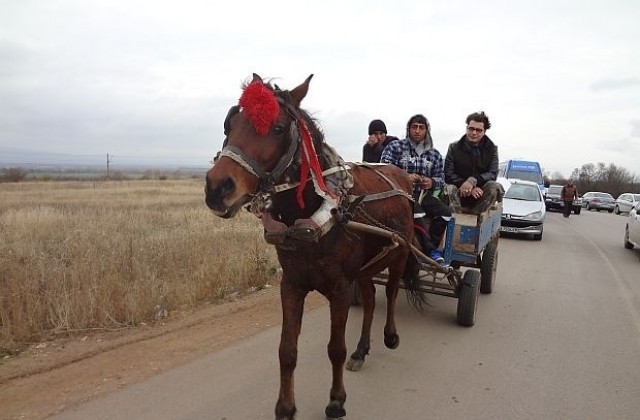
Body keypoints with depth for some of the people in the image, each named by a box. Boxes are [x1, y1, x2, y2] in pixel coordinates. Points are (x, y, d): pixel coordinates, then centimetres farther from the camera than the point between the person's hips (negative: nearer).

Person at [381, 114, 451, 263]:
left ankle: (429, 247, -9)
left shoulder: (435, 154, 15)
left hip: (424, 194, 4)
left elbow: (441, 178, 15)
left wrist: (432, 182, -10)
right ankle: (430, 249, -19)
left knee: (445, 212, -21)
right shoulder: (395, 146, 5)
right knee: (417, 212, -34)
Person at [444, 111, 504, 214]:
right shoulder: (454, 147, 2)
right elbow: (448, 175, -7)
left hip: (480, 194, 1)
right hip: (460, 194, -1)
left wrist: (473, 180, -26)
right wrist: (468, 187, -21)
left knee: (496, 186, -29)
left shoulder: (491, 148, 4)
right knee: (450, 188, -33)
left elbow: (492, 174, -6)